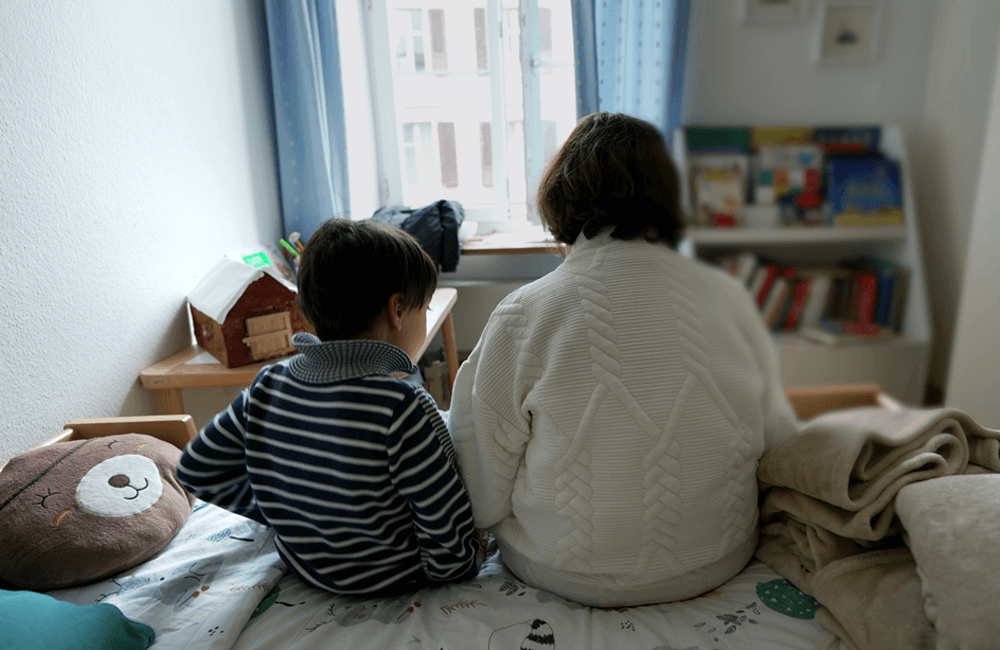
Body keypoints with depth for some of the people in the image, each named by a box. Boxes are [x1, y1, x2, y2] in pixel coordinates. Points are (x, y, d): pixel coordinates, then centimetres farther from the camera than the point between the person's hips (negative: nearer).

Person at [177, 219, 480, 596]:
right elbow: (449, 535, -24)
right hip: (390, 576, -6)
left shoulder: (268, 387, -12)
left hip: (305, 564, 6)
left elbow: (197, 470, 2)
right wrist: (452, 570, -4)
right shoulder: (404, 409, -32)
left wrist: (279, 510, 11)